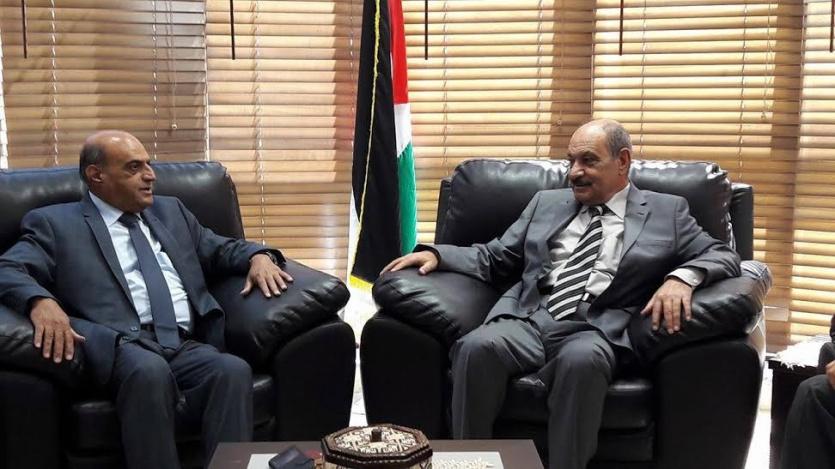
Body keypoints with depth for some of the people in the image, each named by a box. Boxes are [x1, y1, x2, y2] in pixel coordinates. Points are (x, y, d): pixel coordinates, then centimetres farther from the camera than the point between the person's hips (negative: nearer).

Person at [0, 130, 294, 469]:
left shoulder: (171, 211, 27)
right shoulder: (55, 223, 13)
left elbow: (221, 250, 32)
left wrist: (258, 256, 8)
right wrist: (41, 301, -23)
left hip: (187, 346, 4)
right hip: (123, 345, -3)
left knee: (234, 370, -30)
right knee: (150, 371, -38)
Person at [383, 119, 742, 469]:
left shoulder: (666, 212, 15)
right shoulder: (547, 203, 24)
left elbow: (722, 255, 8)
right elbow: (495, 259, 23)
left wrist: (681, 277, -14)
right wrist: (437, 253, 6)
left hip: (596, 331, -2)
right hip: (528, 319, 3)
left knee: (582, 360, -38)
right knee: (477, 345, -30)